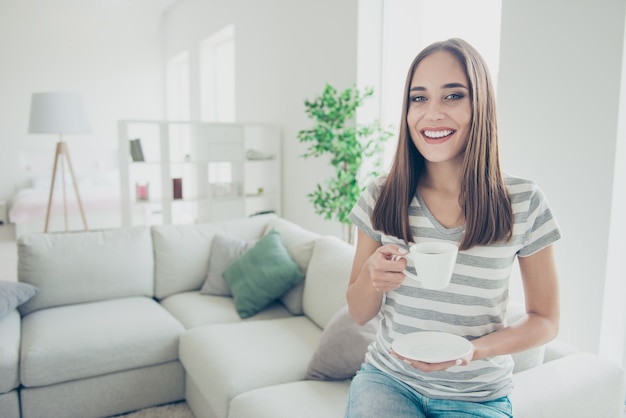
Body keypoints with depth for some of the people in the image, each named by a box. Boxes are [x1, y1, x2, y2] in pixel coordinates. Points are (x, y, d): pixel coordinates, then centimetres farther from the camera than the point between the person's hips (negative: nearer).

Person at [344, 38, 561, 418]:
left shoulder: (524, 203, -11)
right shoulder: (380, 197, -7)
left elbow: (546, 321, 0)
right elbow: (359, 314, 2)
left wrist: (473, 351, -17)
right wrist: (371, 276, -21)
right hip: (388, 379, 1)